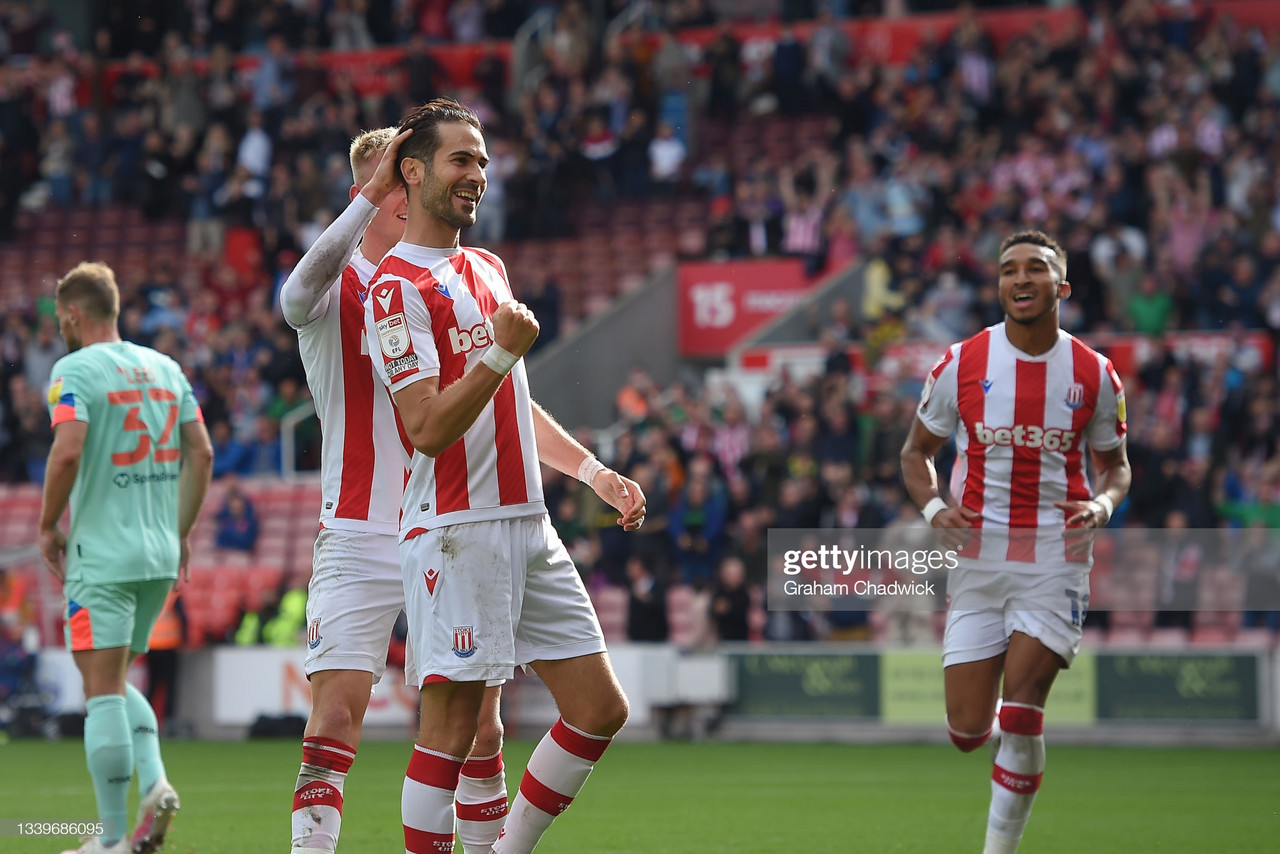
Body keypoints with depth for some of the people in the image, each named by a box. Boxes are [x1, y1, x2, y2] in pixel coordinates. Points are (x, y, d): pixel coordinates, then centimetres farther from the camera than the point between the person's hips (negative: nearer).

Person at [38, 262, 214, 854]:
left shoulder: (75, 371, -8)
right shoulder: (165, 369, 11)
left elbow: (68, 451, -21)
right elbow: (201, 454, 8)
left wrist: (48, 525, -8)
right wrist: (181, 532, 16)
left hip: (100, 553, -7)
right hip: (160, 555, 7)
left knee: (102, 689, -3)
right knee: (116, 683, 19)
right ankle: (154, 782, -3)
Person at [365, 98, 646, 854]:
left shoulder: (489, 269, 20)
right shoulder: (397, 288, -8)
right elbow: (429, 429, -16)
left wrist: (594, 471, 22)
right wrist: (502, 354, -24)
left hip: (529, 526, 9)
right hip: (458, 530, -9)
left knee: (601, 710, 6)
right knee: (451, 728, -8)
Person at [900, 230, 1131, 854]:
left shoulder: (1094, 376, 1)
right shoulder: (961, 365, -1)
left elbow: (1114, 464, 14)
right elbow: (916, 452, 12)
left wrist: (1104, 503, -9)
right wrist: (933, 507, -8)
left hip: (1055, 557, -1)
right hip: (977, 555, 1)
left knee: (1021, 716, -13)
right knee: (967, 732, 0)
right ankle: (1007, 734, 37)